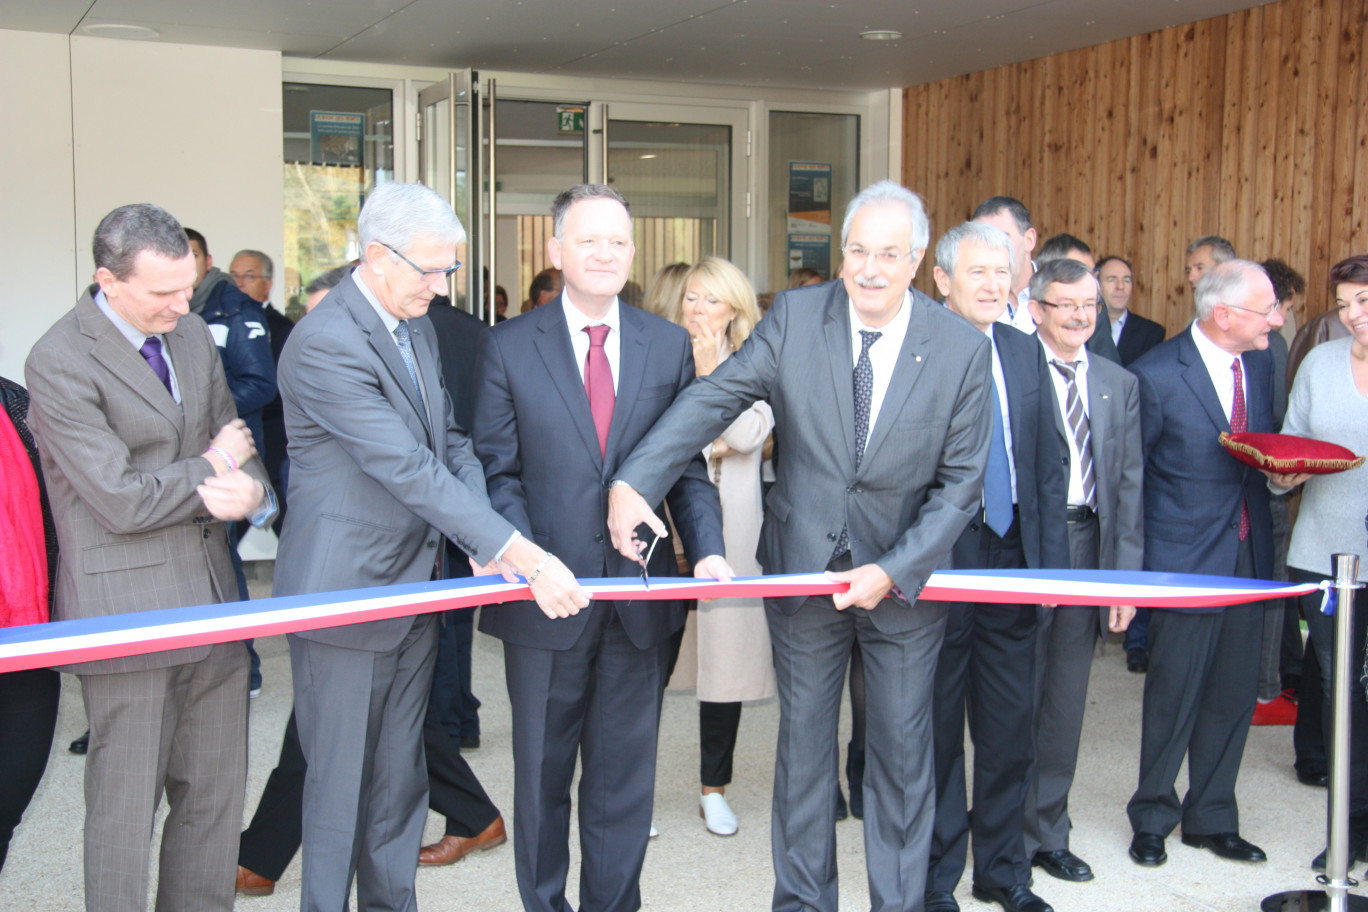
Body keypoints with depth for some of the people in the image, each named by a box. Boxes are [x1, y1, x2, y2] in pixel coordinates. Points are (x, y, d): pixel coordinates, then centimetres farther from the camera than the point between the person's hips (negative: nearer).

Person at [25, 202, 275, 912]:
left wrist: (252, 493, -11)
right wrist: (210, 469, -3)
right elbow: (125, 501, -16)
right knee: (126, 807, 4)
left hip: (211, 599, 7)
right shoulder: (59, 362, -12)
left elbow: (236, 447, 12)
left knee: (216, 795, 13)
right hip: (127, 608, -6)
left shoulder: (193, 335, 10)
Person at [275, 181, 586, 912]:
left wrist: (487, 544, -10)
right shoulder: (325, 343, -22)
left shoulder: (418, 325, 7)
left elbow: (449, 443, 8)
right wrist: (523, 554, -30)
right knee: (340, 779, 5)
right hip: (344, 590, -8)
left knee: (400, 774, 17)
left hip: (414, 586, 8)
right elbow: (410, 469, -28)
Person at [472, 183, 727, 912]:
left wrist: (707, 549, -10)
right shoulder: (508, 348, -1)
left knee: (625, 772, 13)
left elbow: (686, 465, 6)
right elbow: (498, 471, -3)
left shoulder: (669, 345, 5)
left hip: (639, 593, 2)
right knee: (542, 771, 14)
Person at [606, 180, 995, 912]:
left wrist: (892, 571, -17)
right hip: (802, 567, 1)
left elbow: (961, 482, -8)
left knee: (903, 751, 10)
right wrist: (635, 480, -25)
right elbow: (713, 398, -12)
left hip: (905, 574, 0)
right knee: (803, 745, 13)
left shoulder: (963, 349, -10)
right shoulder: (794, 317, -9)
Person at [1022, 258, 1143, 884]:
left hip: (1087, 543, 5)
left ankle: (1049, 835, 26)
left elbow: (1130, 483, 9)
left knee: (1066, 699, 13)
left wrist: (1126, 574, 2)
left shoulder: (1120, 385, 12)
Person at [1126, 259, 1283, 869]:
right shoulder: (1156, 374, -12)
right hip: (1184, 557, -6)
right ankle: (1153, 819, 22)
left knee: (1235, 693, 11)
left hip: (1248, 554, 6)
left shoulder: (1260, 363, 8)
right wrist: (1132, 559, -6)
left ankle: (1211, 818, 27)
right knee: (1174, 694, 3)